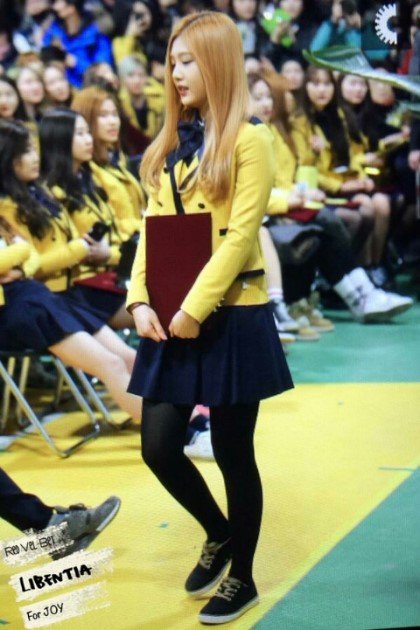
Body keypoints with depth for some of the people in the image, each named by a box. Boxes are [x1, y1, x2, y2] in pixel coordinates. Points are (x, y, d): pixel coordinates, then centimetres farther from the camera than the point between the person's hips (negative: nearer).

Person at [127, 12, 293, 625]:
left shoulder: (248, 141, -9)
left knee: (233, 454, 5)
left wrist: (195, 309, -19)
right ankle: (219, 534, 32)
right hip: (171, 321, 6)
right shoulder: (170, 145, 12)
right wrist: (141, 300, -5)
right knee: (159, 447, 5)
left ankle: (242, 579, 22)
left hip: (230, 318, -6)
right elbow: (151, 228, 8)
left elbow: (240, 236, -15)